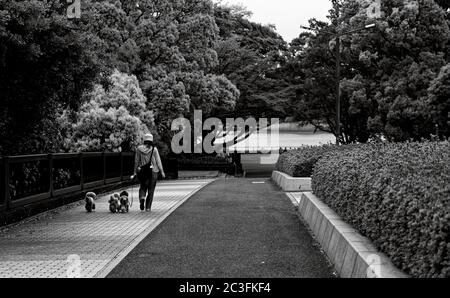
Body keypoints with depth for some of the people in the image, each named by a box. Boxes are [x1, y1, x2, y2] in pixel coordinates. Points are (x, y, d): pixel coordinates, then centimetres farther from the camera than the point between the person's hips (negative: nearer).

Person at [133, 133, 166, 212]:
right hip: (153, 171, -1)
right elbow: (158, 161, -5)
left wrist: (135, 172, 10)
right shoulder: (154, 149, -6)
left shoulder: (139, 149, 0)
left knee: (143, 186, 18)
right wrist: (162, 171, 1)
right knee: (151, 189, 8)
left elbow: (136, 161, 3)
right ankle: (148, 207, 8)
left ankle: (142, 197, -12)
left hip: (142, 171, 2)